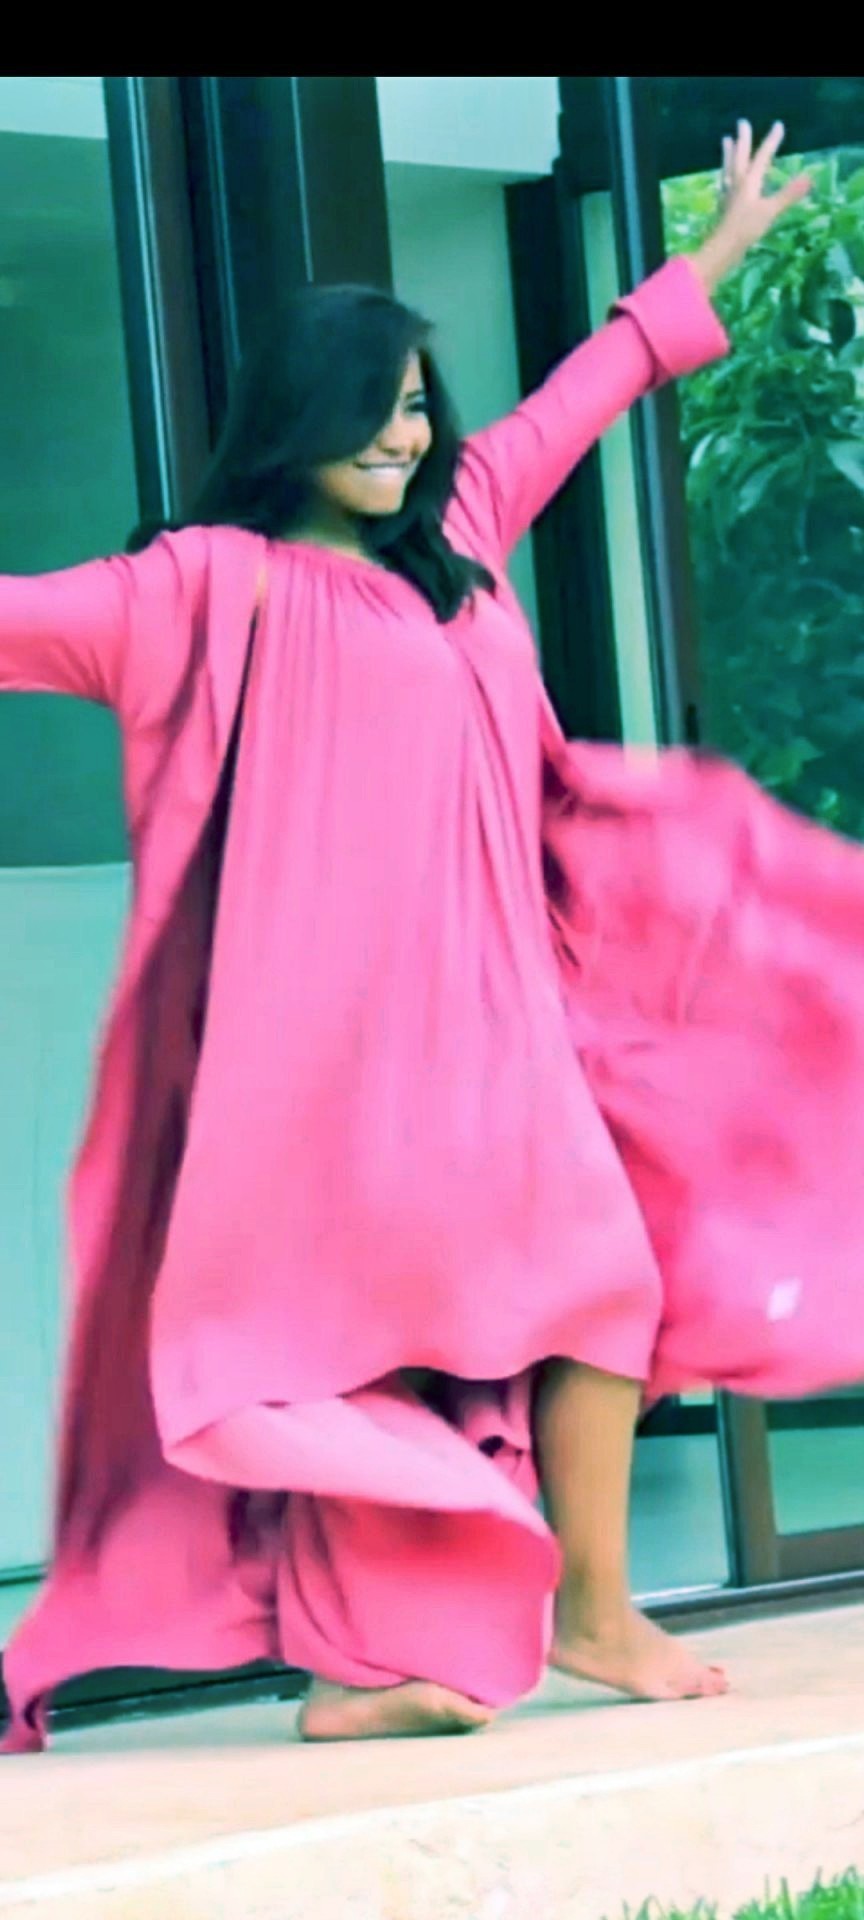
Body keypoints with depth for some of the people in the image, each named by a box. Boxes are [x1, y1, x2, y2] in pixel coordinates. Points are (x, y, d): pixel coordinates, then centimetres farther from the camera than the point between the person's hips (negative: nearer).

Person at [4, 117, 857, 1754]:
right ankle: (349, 1663, -9)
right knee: (359, 1316, -10)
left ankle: (590, 1612, 11)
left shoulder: (452, 539, 16)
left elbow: (577, 398, 27)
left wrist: (718, 255, 38)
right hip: (329, 1018, -7)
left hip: (486, 1004, 7)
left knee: (605, 1269, 2)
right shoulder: (219, 584, -3)